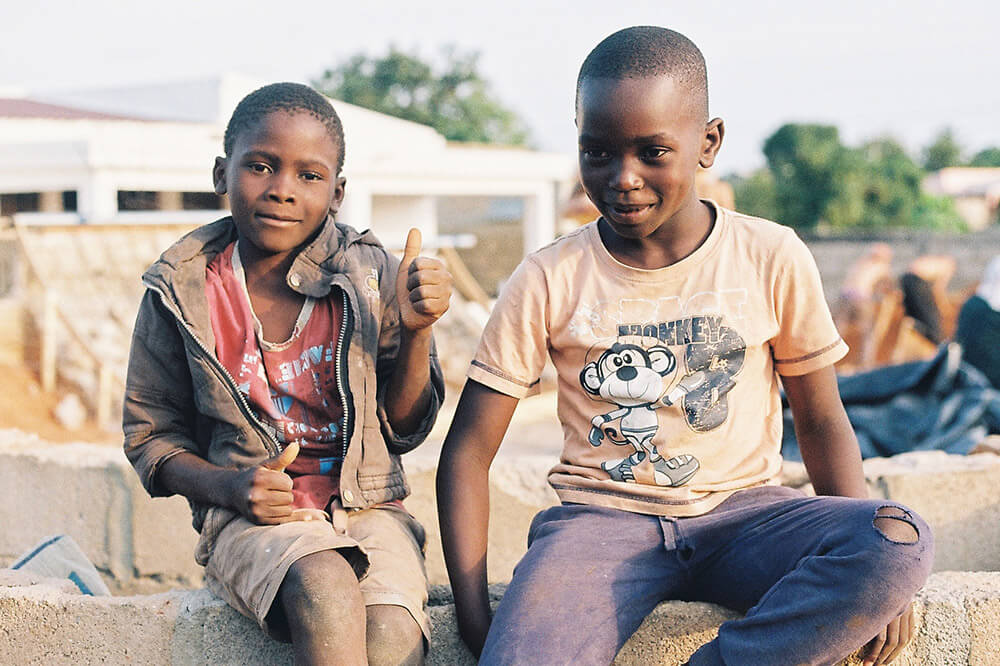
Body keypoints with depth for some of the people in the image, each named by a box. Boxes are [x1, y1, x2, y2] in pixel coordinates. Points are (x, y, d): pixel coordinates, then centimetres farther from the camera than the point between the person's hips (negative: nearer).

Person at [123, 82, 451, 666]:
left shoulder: (371, 274, 2)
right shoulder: (182, 290, 1)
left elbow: (404, 431, 8)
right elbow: (151, 433, 9)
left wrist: (415, 330, -10)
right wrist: (229, 486, -10)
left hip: (367, 509, 1)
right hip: (255, 518, -1)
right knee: (323, 585, -35)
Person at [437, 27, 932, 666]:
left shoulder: (772, 259, 0)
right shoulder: (549, 281, -2)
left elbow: (820, 421, 9)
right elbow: (468, 451, 0)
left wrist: (875, 570, -7)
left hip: (743, 511, 2)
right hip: (600, 518, -2)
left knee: (902, 539, -29)